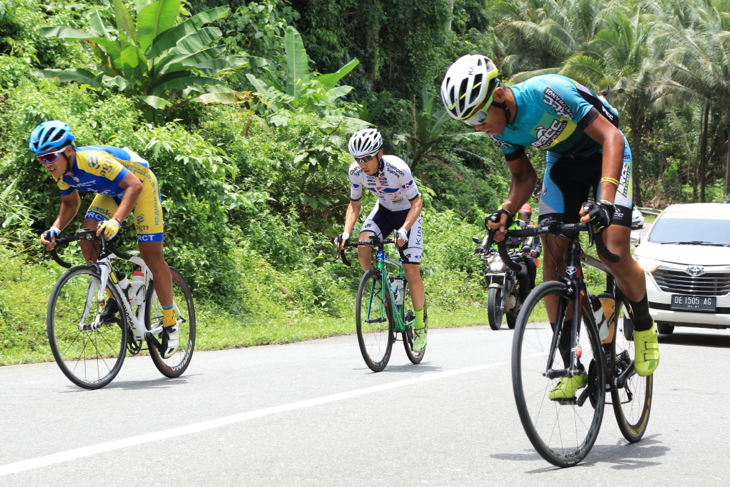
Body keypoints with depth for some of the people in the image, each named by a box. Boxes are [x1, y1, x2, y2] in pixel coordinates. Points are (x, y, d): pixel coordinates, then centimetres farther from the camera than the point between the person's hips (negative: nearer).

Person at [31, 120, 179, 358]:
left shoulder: (94, 160, -37)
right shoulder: (61, 171, -14)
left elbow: (133, 186, -41)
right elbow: (70, 203, 3)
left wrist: (116, 220, -53)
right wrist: (54, 230, -15)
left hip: (140, 185, -7)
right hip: (112, 192, 7)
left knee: (152, 257, -8)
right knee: (87, 236, -16)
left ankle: (170, 323, 5)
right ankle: (114, 294, 1)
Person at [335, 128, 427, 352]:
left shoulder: (398, 169, -33)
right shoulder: (356, 171, -19)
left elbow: (416, 203, -26)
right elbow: (354, 204, -5)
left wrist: (404, 229, -41)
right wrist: (346, 232, -20)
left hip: (407, 213, -4)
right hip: (383, 210, 4)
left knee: (411, 271, -13)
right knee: (363, 247, -26)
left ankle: (420, 325, 5)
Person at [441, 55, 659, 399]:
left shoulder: (548, 93, -35)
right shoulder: (501, 128, -13)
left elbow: (611, 137, -35)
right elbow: (523, 176, 3)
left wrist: (605, 201, -47)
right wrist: (505, 212, -18)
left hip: (605, 153, -6)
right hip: (562, 161, 6)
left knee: (614, 253, -20)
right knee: (553, 256, -10)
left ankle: (644, 326, 9)